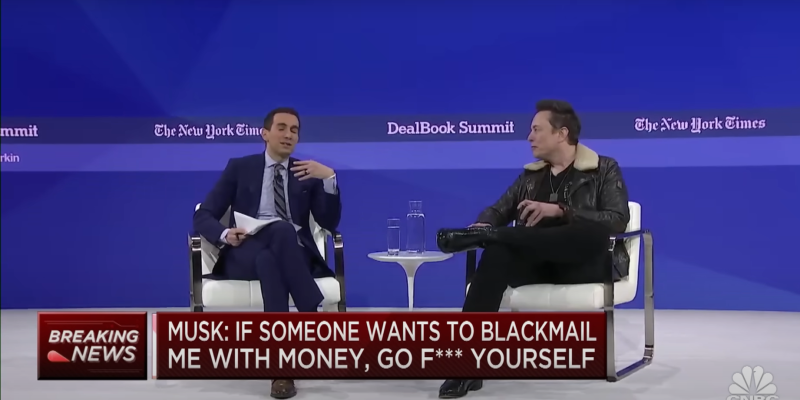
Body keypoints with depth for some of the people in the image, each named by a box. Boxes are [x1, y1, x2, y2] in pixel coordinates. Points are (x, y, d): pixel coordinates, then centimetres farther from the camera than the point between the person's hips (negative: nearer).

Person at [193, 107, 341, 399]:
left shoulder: (308, 173, 17)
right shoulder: (239, 168, 14)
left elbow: (329, 223, 7)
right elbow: (203, 216, 8)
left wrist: (330, 178, -8)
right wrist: (225, 234, -16)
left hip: (294, 253, 1)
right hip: (246, 254, -1)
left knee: (270, 260, -39)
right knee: (281, 229, -38)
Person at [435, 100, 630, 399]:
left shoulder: (604, 169, 6)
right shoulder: (531, 175, 20)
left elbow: (618, 221, -8)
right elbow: (498, 211, 16)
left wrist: (560, 211, -20)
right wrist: (481, 226, -10)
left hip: (580, 266, -3)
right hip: (538, 264, 3)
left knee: (594, 232, -38)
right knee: (497, 254, -32)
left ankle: (487, 237, -31)